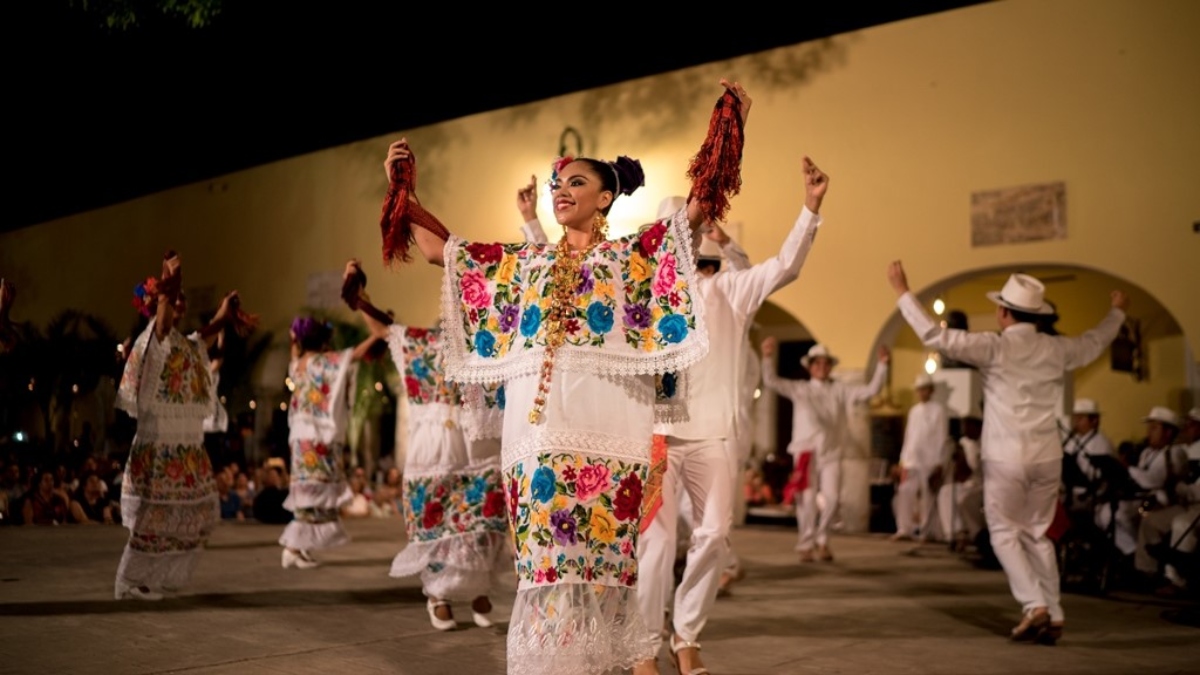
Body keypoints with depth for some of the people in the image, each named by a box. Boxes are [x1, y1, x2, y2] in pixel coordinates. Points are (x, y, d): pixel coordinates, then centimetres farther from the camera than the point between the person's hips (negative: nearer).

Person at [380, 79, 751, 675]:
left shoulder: (632, 256, 10)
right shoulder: (524, 262, 19)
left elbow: (699, 204, 1)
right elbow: (438, 248, 23)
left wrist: (728, 129, -6)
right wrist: (402, 189, 20)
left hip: (605, 425, -3)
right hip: (534, 424, 3)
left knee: (600, 555, -3)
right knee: (544, 557, 3)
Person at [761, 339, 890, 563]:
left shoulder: (840, 390, 11)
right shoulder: (799, 389, 8)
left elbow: (870, 390, 5)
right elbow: (771, 382, 0)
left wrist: (882, 365, -4)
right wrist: (768, 358, -15)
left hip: (831, 452, 1)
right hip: (806, 451, -1)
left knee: (831, 498, -9)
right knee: (807, 499, -3)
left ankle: (822, 540, 13)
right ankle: (806, 546, 10)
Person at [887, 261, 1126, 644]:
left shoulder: (995, 348, -10)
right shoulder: (1056, 349, 5)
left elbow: (935, 336, -15)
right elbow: (1094, 343, 26)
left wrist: (903, 293, -8)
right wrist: (1117, 313, 46)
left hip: (1006, 458, -5)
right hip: (1047, 456, 5)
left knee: (1005, 533, 7)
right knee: (1037, 534, 14)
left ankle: (1035, 605, -6)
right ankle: (1052, 616, 15)